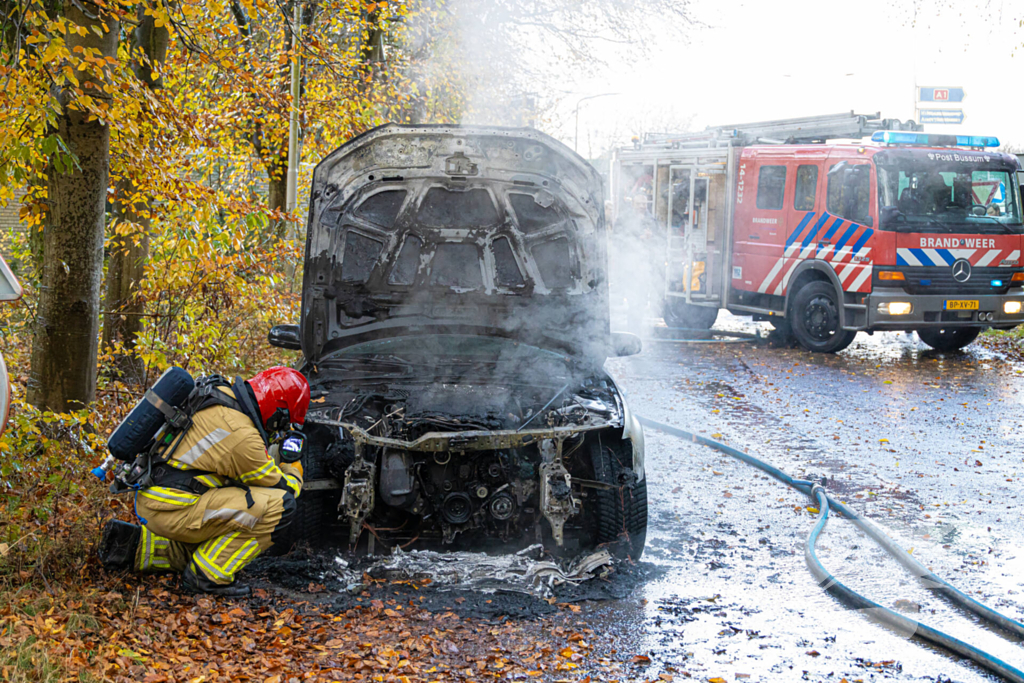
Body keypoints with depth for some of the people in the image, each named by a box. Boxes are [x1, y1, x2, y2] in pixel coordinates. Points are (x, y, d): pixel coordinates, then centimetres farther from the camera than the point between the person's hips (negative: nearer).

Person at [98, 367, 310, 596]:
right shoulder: (244, 437, -18)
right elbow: (283, 488, -4)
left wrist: (273, 454, 29)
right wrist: (294, 468, 18)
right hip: (174, 511, -10)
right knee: (279, 507, -15)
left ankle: (134, 545, 16)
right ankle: (209, 575, -6)